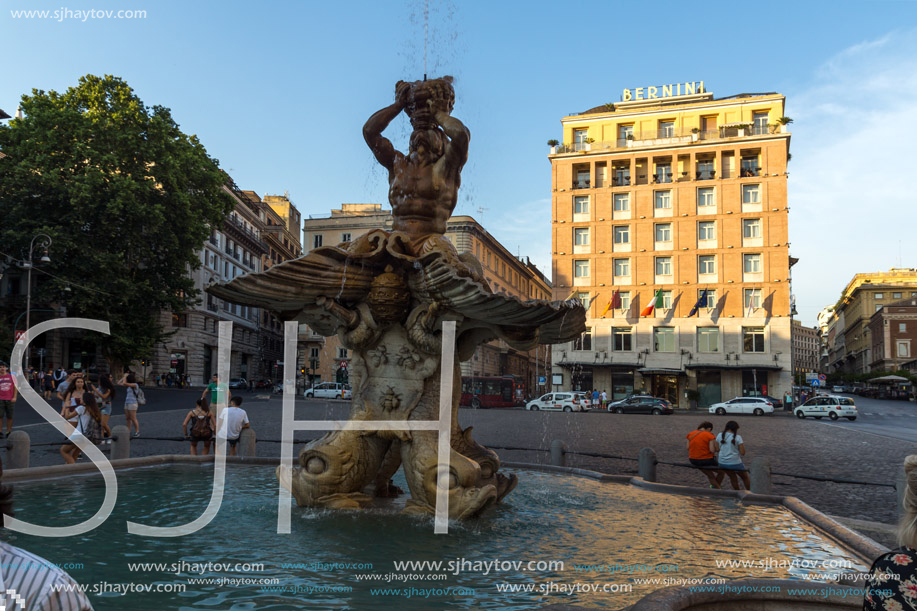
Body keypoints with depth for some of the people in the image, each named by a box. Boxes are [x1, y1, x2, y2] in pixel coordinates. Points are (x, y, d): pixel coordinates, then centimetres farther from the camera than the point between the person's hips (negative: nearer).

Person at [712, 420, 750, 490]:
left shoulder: (720, 435, 0)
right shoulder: (738, 437, -9)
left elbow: (716, 449, -1)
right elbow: (742, 453, -9)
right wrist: (743, 445, 9)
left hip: (722, 463, 4)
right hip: (735, 463, -4)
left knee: (733, 478, 27)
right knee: (745, 477, 21)